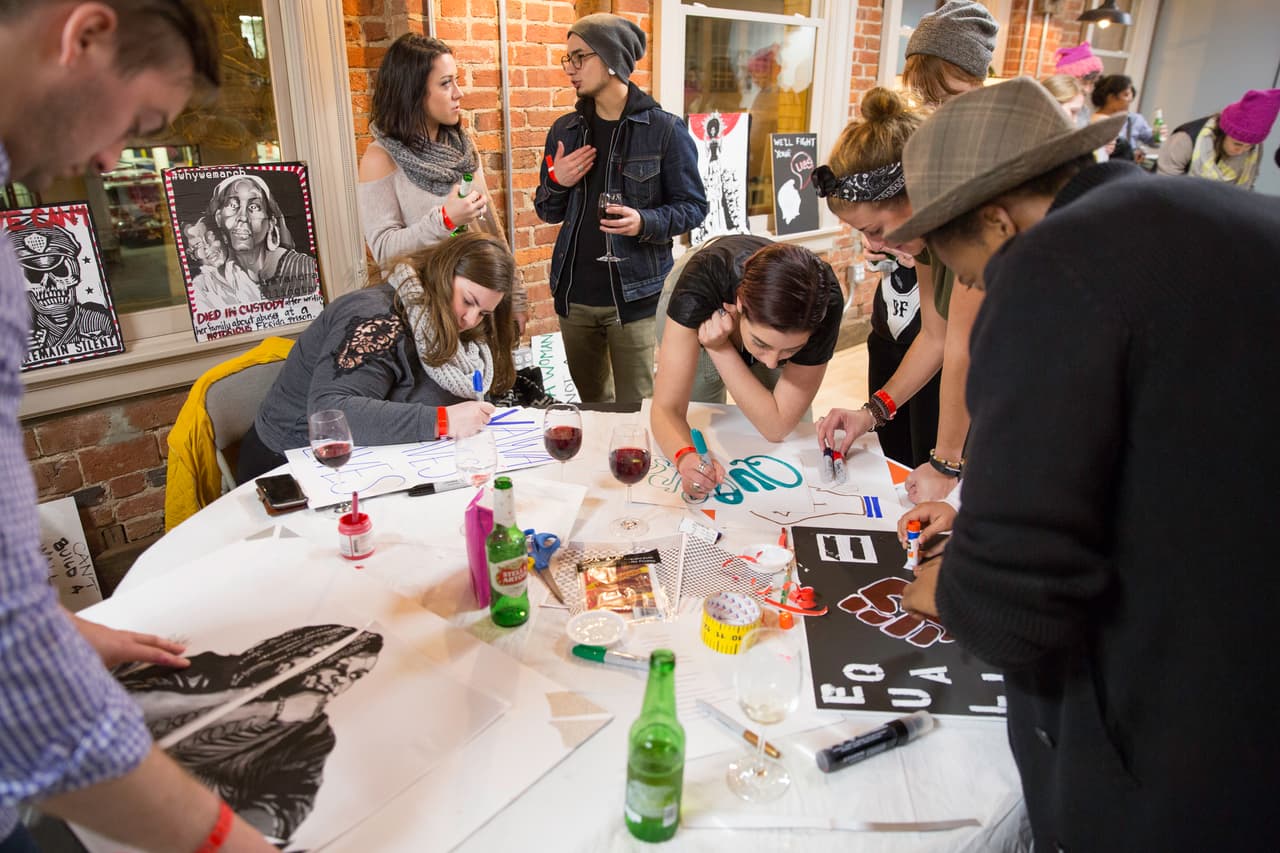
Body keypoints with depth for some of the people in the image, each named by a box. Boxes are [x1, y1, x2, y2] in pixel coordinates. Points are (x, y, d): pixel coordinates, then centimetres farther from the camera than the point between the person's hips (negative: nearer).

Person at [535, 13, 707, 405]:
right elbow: (548, 212, 13)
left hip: (634, 295, -4)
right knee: (590, 401, 19)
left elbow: (693, 205, -4)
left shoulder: (664, 129, -7)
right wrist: (556, 182, -9)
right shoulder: (564, 130, 7)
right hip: (574, 297, 5)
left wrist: (646, 222, -22)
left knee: (635, 407, 3)